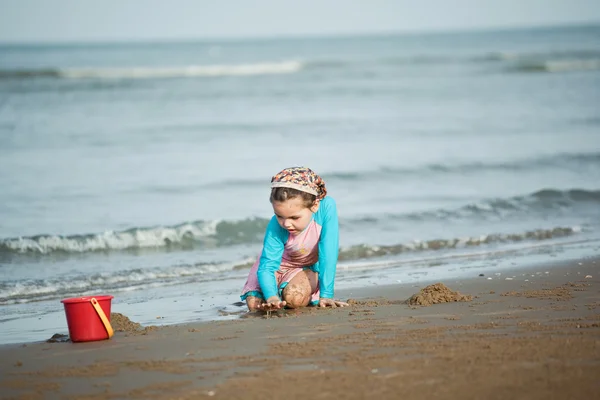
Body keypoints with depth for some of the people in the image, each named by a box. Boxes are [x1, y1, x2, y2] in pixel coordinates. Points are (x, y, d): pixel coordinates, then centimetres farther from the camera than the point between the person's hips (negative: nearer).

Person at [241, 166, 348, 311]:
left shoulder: (326, 207, -36)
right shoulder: (275, 228, -32)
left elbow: (328, 254, -33)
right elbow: (266, 267, -31)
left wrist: (326, 295, -34)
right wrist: (271, 297, -51)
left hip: (309, 267, -1)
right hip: (279, 265, 2)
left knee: (294, 297, -30)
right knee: (254, 304, -14)